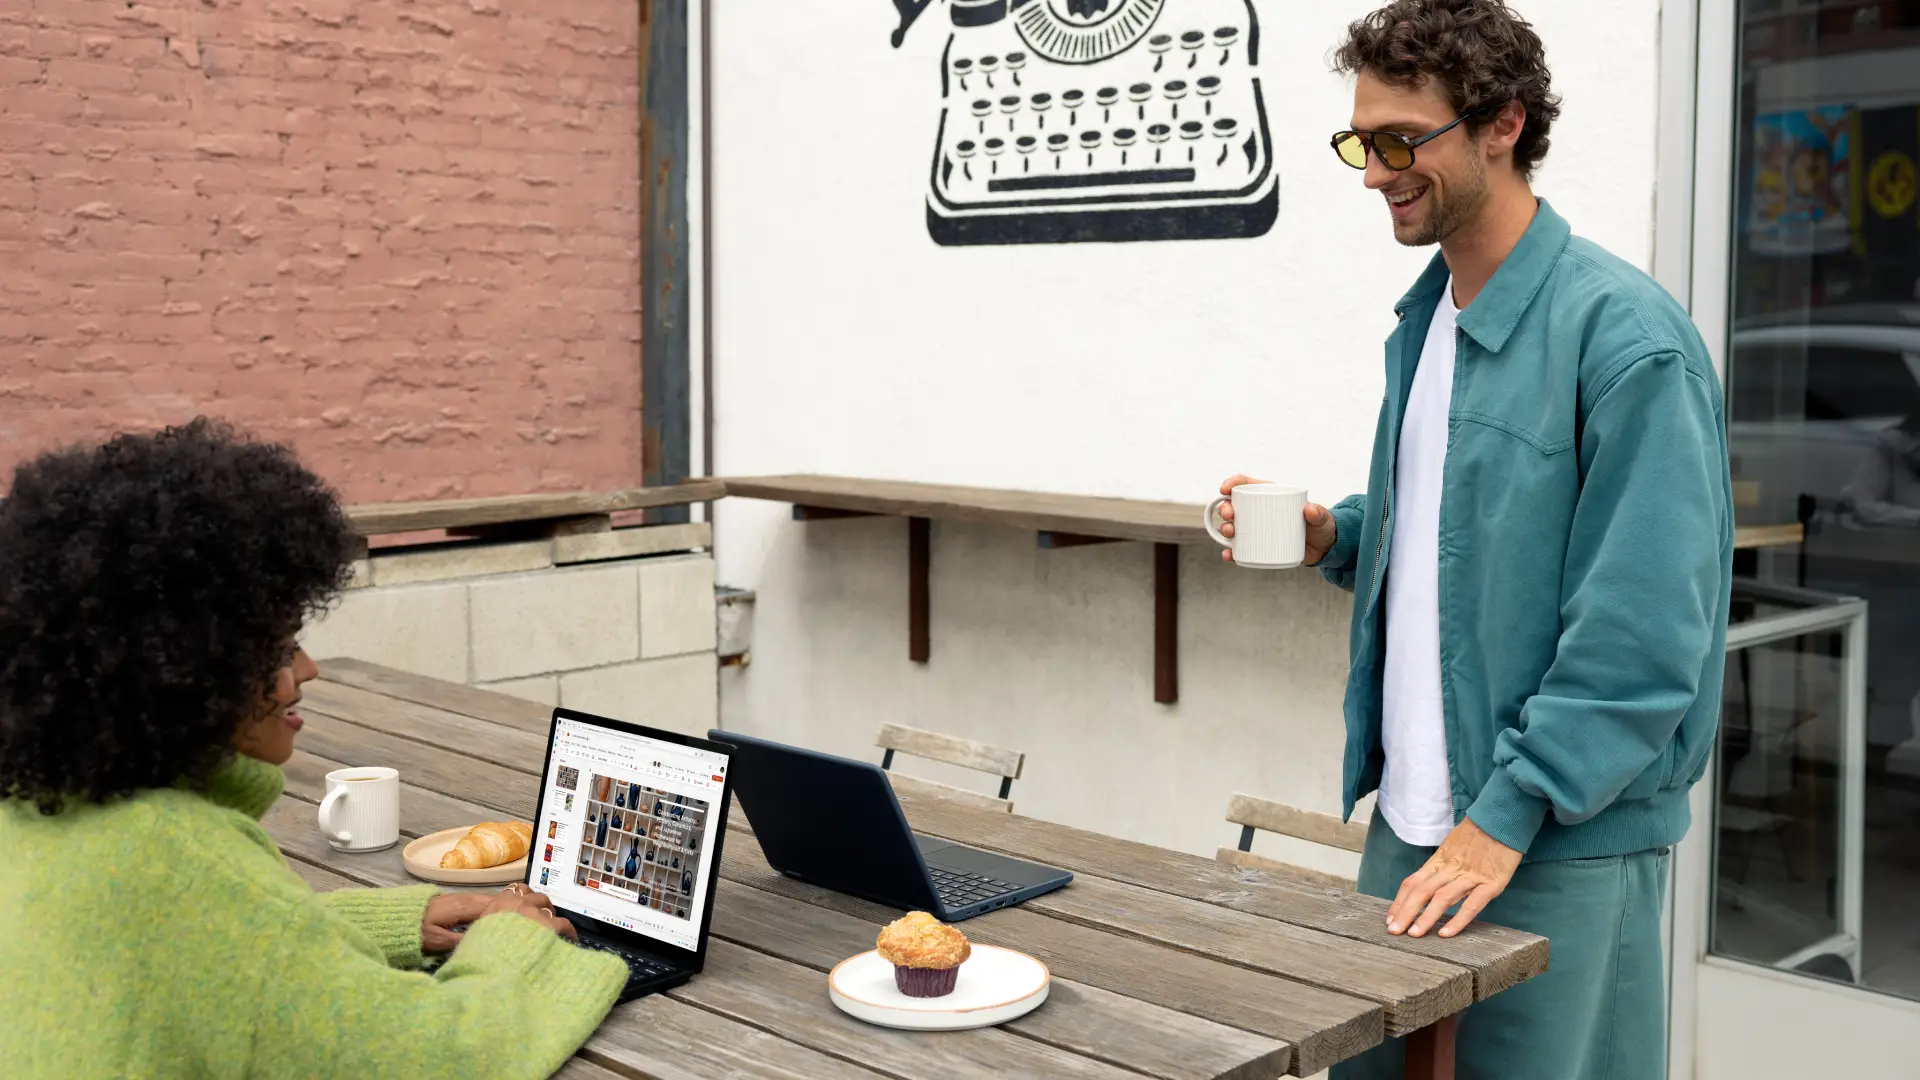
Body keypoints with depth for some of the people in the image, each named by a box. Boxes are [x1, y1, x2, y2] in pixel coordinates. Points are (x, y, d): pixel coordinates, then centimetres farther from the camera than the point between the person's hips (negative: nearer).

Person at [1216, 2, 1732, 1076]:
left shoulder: (1624, 333, -17)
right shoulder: (1426, 320, 10)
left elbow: (1643, 629, -20)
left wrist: (1508, 814, -20)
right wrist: (1336, 536, 3)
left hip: (1562, 846, -8)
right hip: (1410, 822, 8)